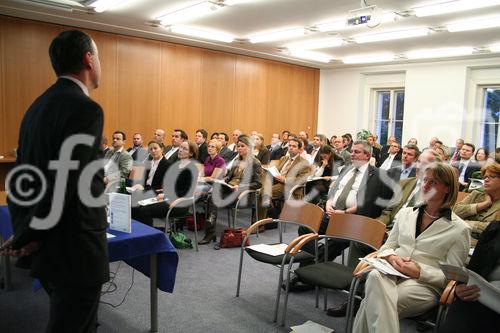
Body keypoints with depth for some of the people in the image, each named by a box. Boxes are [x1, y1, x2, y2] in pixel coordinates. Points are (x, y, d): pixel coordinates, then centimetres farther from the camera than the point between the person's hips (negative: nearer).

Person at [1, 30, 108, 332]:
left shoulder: (38, 106, 10)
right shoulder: (86, 109, -18)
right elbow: (66, 184, -23)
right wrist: (26, 239, -11)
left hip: (45, 249, 9)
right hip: (75, 251, -9)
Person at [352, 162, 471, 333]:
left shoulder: (460, 229, 3)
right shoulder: (405, 213, 16)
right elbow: (387, 246, 19)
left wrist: (420, 271, -14)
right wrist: (391, 257, -5)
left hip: (425, 285, -3)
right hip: (392, 272, 4)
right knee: (376, 277, -36)